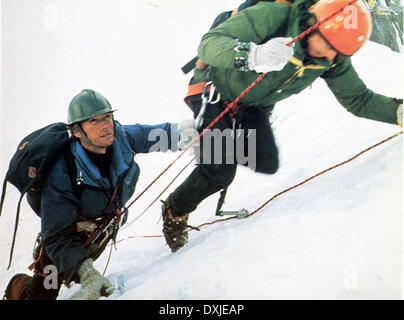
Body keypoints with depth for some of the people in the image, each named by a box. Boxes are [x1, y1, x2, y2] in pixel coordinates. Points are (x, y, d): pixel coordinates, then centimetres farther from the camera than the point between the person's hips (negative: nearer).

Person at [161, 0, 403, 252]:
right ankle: (175, 213, 12)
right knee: (219, 172, -16)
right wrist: (253, 55, -60)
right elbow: (209, 43, -41)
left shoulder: (333, 59, -16)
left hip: (255, 106, 6)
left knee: (267, 164, -15)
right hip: (216, 89, -5)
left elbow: (358, 99, -8)